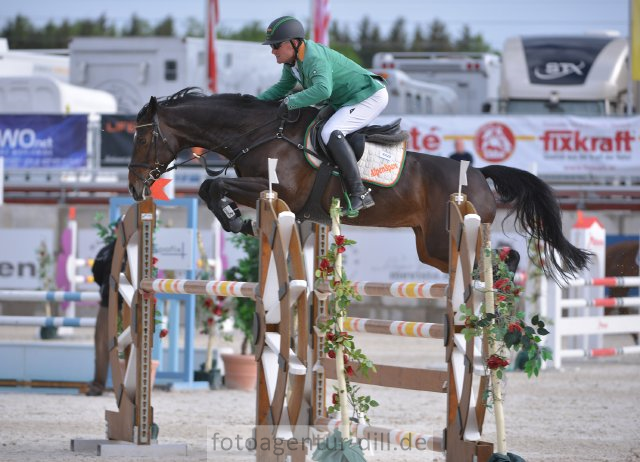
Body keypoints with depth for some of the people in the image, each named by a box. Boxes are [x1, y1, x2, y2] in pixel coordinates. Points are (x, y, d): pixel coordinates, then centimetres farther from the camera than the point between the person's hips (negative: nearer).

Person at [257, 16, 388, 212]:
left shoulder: (314, 58, -29)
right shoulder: (292, 61, 3)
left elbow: (322, 89, -46)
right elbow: (283, 87, 18)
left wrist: (290, 102, -40)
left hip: (370, 97, -11)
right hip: (346, 100, 11)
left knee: (331, 133, -29)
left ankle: (360, 194, -32)